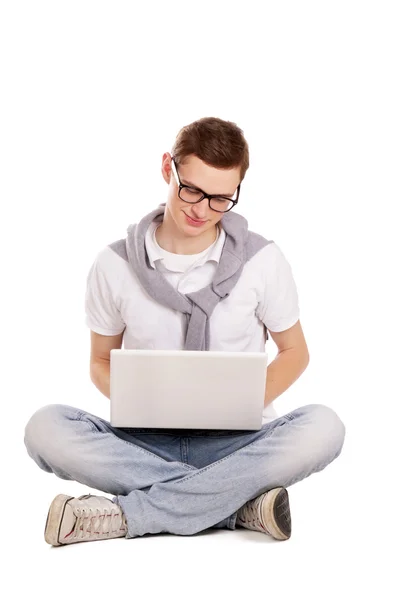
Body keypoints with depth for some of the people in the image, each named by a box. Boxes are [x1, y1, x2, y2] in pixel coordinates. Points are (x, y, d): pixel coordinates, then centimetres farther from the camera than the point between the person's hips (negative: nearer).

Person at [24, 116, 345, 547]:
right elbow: (101, 362, 11)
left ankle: (123, 515, -29)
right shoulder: (114, 266, 1)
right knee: (45, 428, -29)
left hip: (235, 442, 0)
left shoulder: (263, 261, -1)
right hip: (145, 442, 1)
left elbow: (294, 353, 9)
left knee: (322, 428, -32)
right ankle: (241, 504, -28)